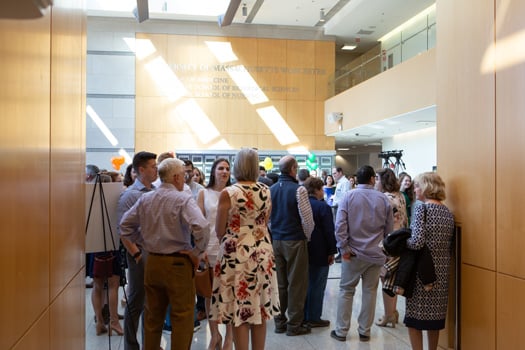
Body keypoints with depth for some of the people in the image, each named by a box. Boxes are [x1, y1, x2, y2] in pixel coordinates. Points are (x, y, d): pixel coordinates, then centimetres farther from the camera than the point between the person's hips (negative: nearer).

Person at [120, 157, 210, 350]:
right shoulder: (183, 199, -15)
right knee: (182, 317, 4)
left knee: (153, 315, 19)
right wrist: (196, 252, -15)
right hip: (177, 264, -6)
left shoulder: (145, 199, 4)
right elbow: (201, 227, -28)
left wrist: (143, 241, 15)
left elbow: (125, 224, 12)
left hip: (152, 262, 6)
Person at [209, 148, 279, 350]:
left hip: (236, 254, -4)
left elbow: (219, 231, -6)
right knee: (260, 310, 14)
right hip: (262, 253, 4)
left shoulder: (228, 193, -12)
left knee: (239, 311, 4)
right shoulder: (266, 191, 1)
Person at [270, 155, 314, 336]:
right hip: (295, 241, -6)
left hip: (276, 240, 6)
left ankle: (280, 321, 22)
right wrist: (307, 236, 3)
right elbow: (307, 219, -15)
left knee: (280, 282, 14)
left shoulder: (271, 190, 3)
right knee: (296, 284, 4)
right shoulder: (298, 190, -15)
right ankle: (294, 324, 10)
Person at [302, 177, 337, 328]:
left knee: (305, 284, 15)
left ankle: (303, 315, 23)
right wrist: (332, 251, -8)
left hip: (303, 252, 7)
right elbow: (329, 231, -17)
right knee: (317, 286, 2)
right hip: (319, 253, -7)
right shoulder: (323, 207, -16)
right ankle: (314, 318, 7)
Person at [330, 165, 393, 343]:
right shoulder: (383, 199, 0)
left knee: (346, 291, 9)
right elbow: (389, 228, 3)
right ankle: (364, 331, 19)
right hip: (375, 254, 1)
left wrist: (343, 248, -7)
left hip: (354, 253, -1)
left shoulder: (348, 196, -6)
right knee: (370, 291, 11)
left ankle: (341, 331, 14)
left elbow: (340, 225, -12)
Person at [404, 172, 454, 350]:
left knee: (415, 316, 4)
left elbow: (417, 242, -23)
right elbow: (448, 244, 11)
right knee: (435, 313, 17)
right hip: (441, 269, 7)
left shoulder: (421, 208, -14)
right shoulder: (447, 212, 8)